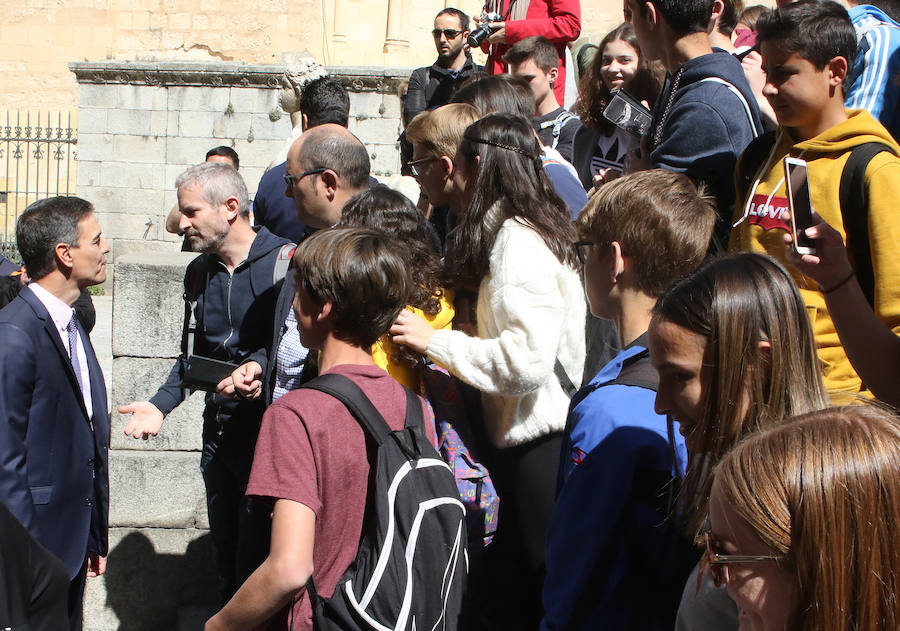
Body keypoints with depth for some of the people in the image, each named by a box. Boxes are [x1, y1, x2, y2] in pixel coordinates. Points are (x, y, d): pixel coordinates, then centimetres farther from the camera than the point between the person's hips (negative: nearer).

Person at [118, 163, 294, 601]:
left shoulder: (286, 260, -11)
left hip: (269, 431, -7)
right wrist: (160, 405, 5)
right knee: (225, 553, 14)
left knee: (257, 554, -4)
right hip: (218, 430, 7)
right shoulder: (199, 272, 12)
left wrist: (259, 368, -25)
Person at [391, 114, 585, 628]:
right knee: (505, 589, 15)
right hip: (531, 437, 10)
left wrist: (434, 341, -17)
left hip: (535, 445, -10)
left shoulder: (515, 240, -15)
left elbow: (526, 361, -24)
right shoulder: (533, 229, 15)